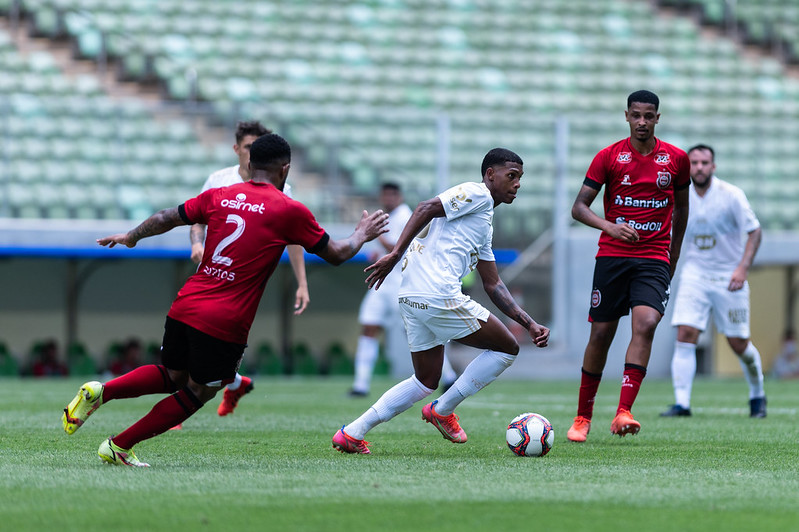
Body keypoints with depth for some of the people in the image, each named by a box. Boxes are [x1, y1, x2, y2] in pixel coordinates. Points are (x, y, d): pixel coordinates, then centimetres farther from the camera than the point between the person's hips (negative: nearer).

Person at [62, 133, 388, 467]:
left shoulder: (218, 197, 9)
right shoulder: (290, 211, -2)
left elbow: (166, 218, 20)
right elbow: (336, 254, 6)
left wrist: (132, 236, 38)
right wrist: (361, 235, 26)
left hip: (184, 307, 5)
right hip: (225, 324, -5)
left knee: (172, 376, 26)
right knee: (197, 393, 13)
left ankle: (101, 391, 3)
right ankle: (119, 446, 10)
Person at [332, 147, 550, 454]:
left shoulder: (485, 225, 28)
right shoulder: (477, 194, 0)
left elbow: (492, 285, 27)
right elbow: (426, 209, -13)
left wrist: (530, 324, 21)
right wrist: (396, 253, -22)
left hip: (411, 300, 10)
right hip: (437, 295, -10)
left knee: (426, 381, 20)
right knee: (506, 348, 3)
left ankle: (352, 433, 13)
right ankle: (443, 411, 8)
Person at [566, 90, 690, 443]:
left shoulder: (676, 159, 5)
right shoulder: (609, 156, 0)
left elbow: (681, 208, 19)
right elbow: (579, 207, -2)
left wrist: (673, 257, 19)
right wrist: (610, 226, -21)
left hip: (654, 259, 0)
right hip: (612, 255, 0)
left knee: (646, 325, -22)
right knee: (601, 334, 2)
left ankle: (623, 412, -25)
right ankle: (583, 416, 18)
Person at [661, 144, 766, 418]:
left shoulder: (731, 195, -11)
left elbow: (754, 231, -7)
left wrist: (743, 267, -18)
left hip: (728, 278, -2)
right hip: (694, 274, 2)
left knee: (739, 343, 2)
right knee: (685, 335, -15)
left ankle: (757, 395, 27)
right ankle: (681, 403, -15)